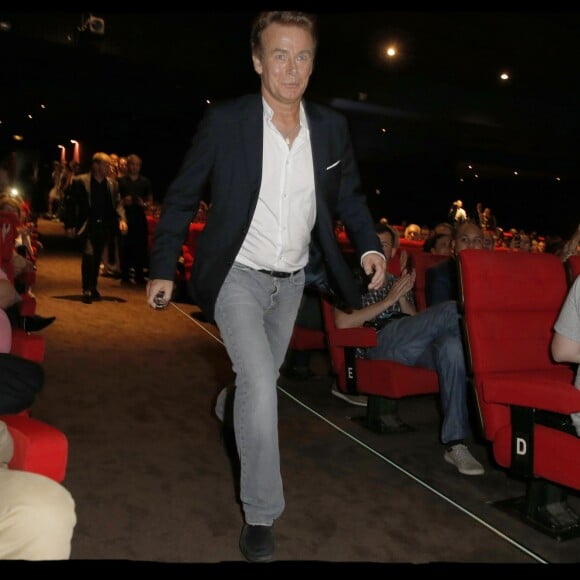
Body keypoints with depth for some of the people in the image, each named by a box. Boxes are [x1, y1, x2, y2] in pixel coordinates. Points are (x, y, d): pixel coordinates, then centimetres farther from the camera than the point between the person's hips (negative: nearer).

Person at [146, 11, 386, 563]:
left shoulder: (332, 127, -4)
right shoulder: (224, 121, -14)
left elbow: (348, 196, 8)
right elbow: (181, 197, -6)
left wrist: (369, 246, -8)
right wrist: (163, 269, -6)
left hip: (293, 278, 5)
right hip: (238, 275, -4)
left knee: (262, 378, 21)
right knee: (260, 386, -17)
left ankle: (233, 408, 57)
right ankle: (261, 515, 1)